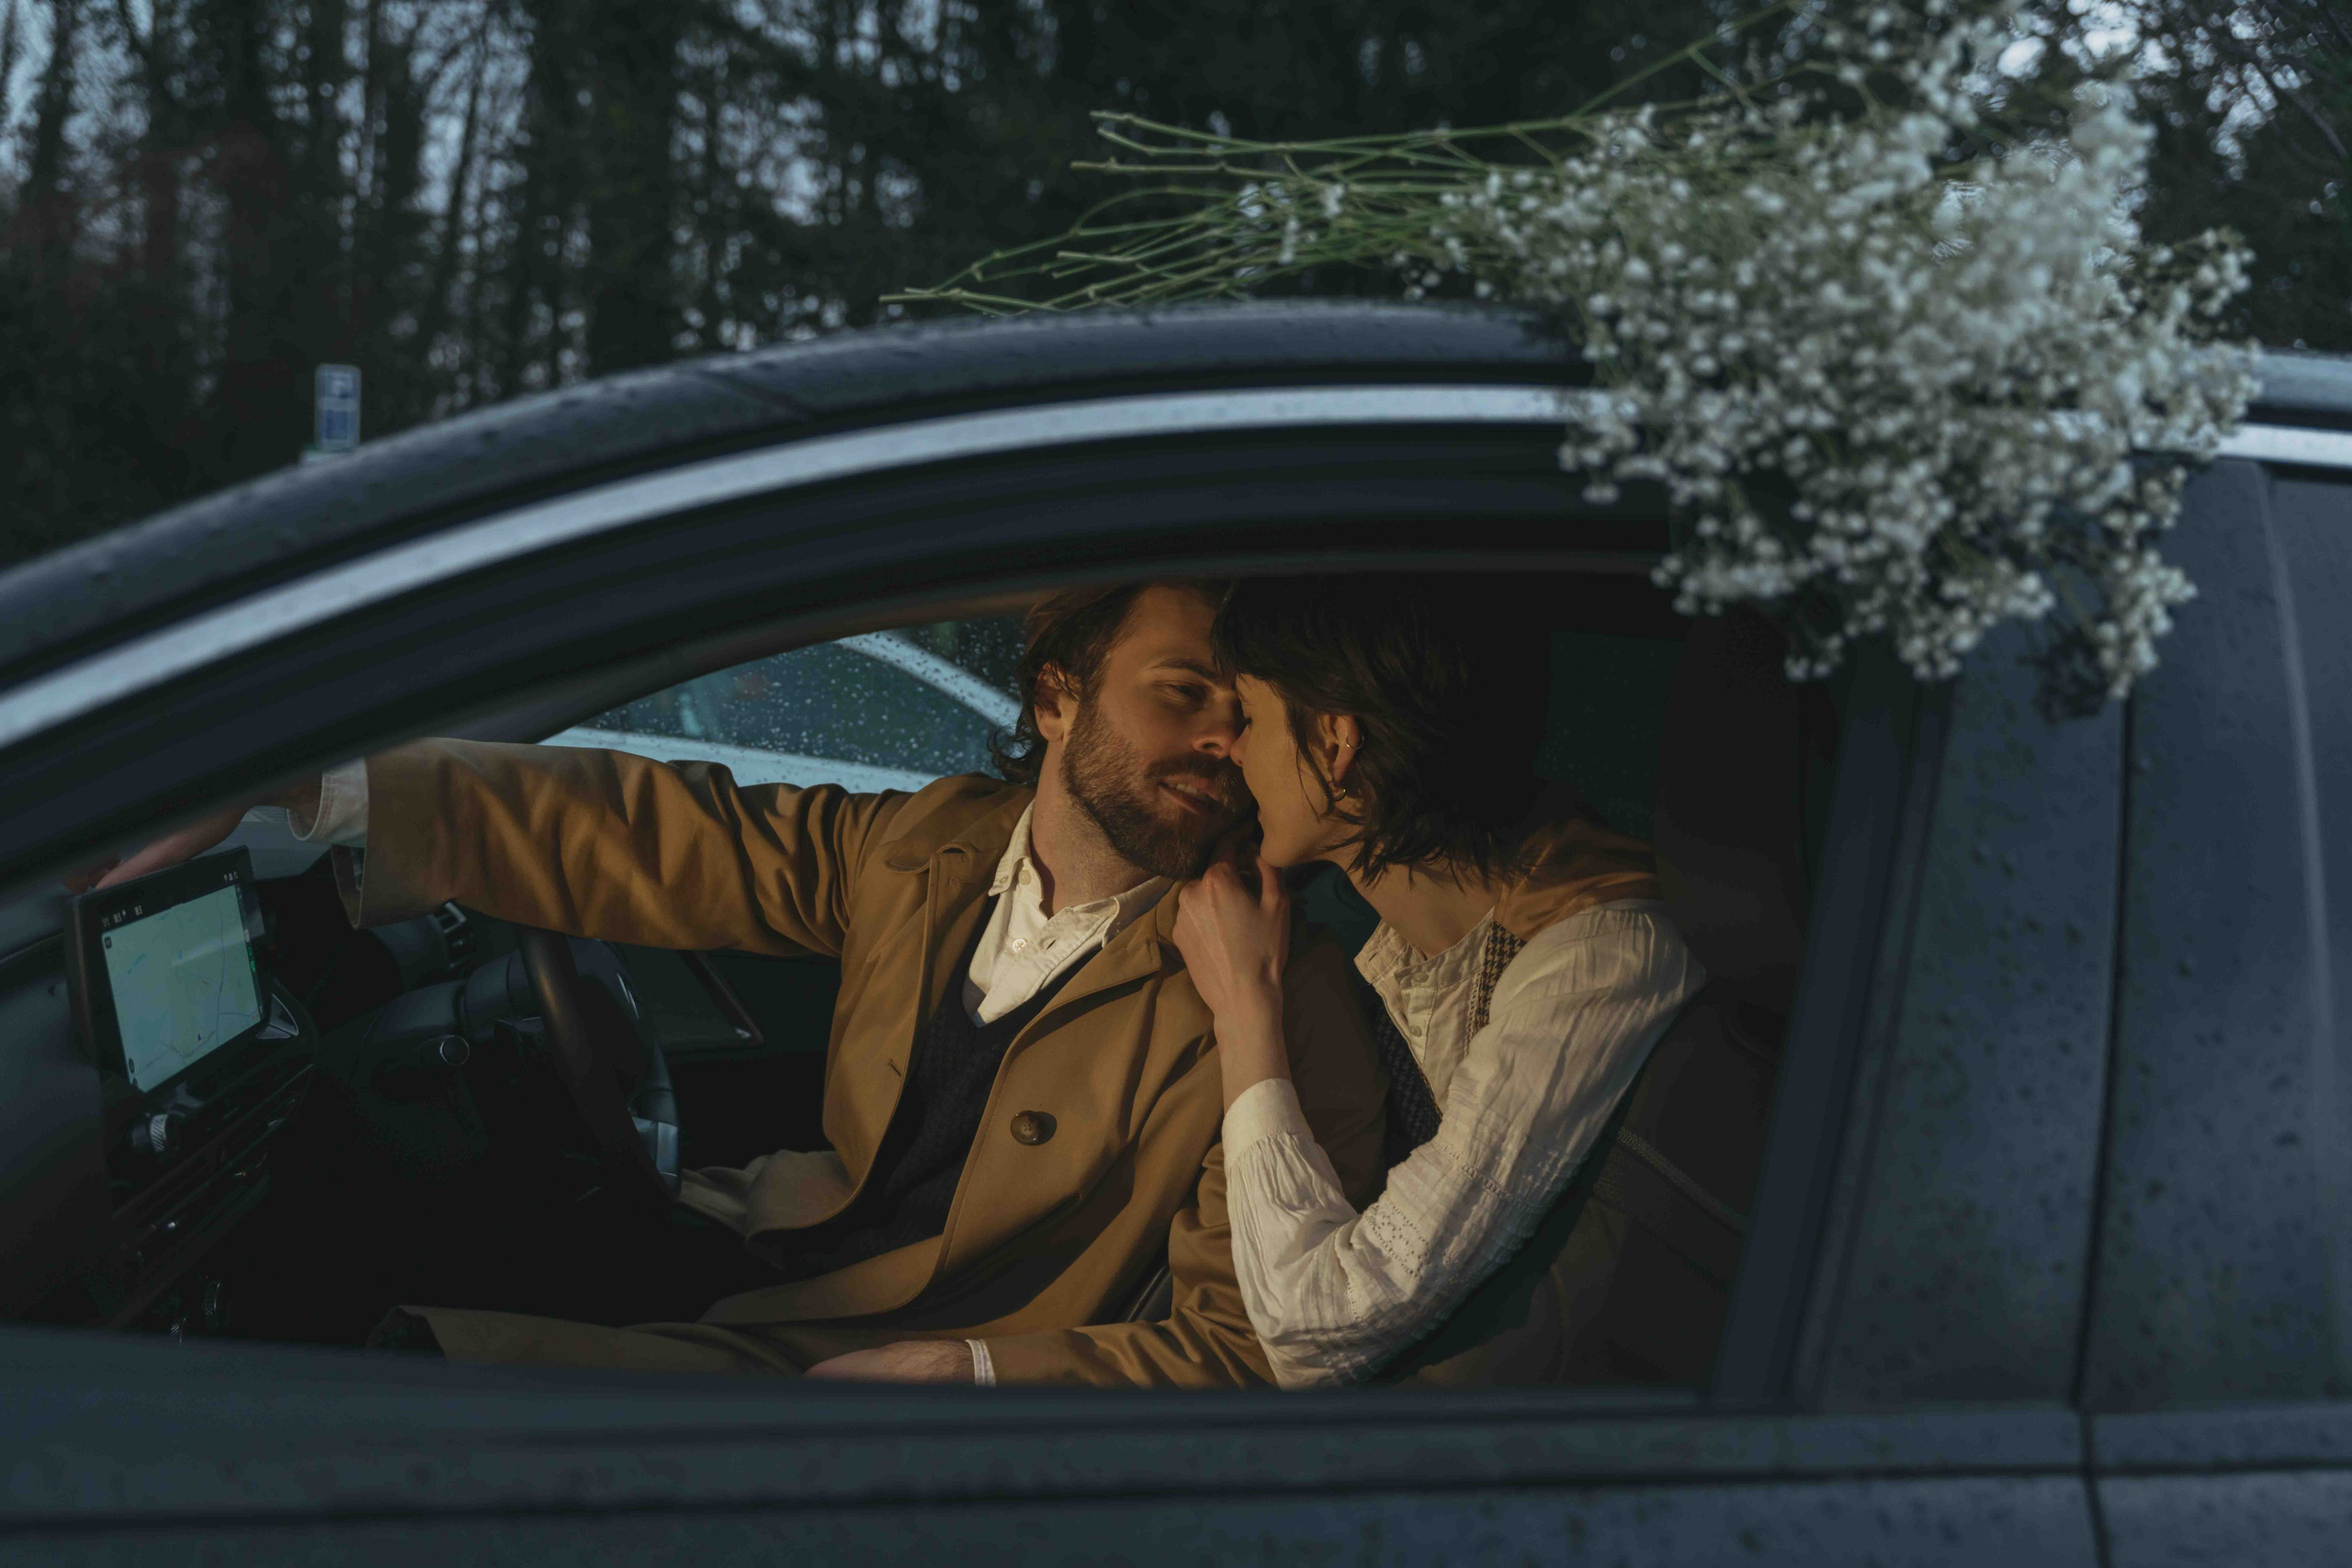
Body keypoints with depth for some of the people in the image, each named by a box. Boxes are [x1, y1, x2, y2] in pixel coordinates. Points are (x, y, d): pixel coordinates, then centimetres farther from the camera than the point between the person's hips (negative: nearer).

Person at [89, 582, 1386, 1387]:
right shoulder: (927, 847, 1)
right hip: (775, 1323, 6)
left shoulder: (1277, 999, -14)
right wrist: (299, 786, -7)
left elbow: (1257, 1352, -14)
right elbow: (639, 835, 1)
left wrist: (957, 1373, -25)